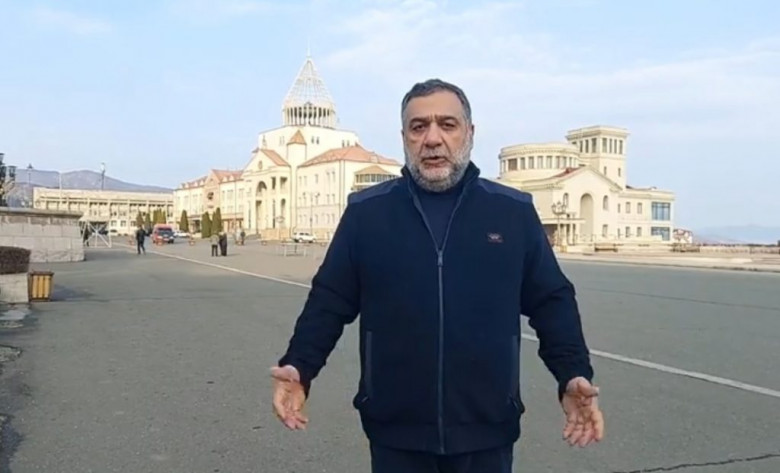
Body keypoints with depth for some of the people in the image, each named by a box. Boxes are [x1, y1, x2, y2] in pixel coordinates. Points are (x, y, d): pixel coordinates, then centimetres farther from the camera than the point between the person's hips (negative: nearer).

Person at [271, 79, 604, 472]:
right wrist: (299, 367, -9)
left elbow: (551, 302, 5)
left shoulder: (514, 212, 2)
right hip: (395, 432, 0)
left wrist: (574, 376, -6)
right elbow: (329, 301, 3)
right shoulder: (365, 212, 1)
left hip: (486, 432, 1)